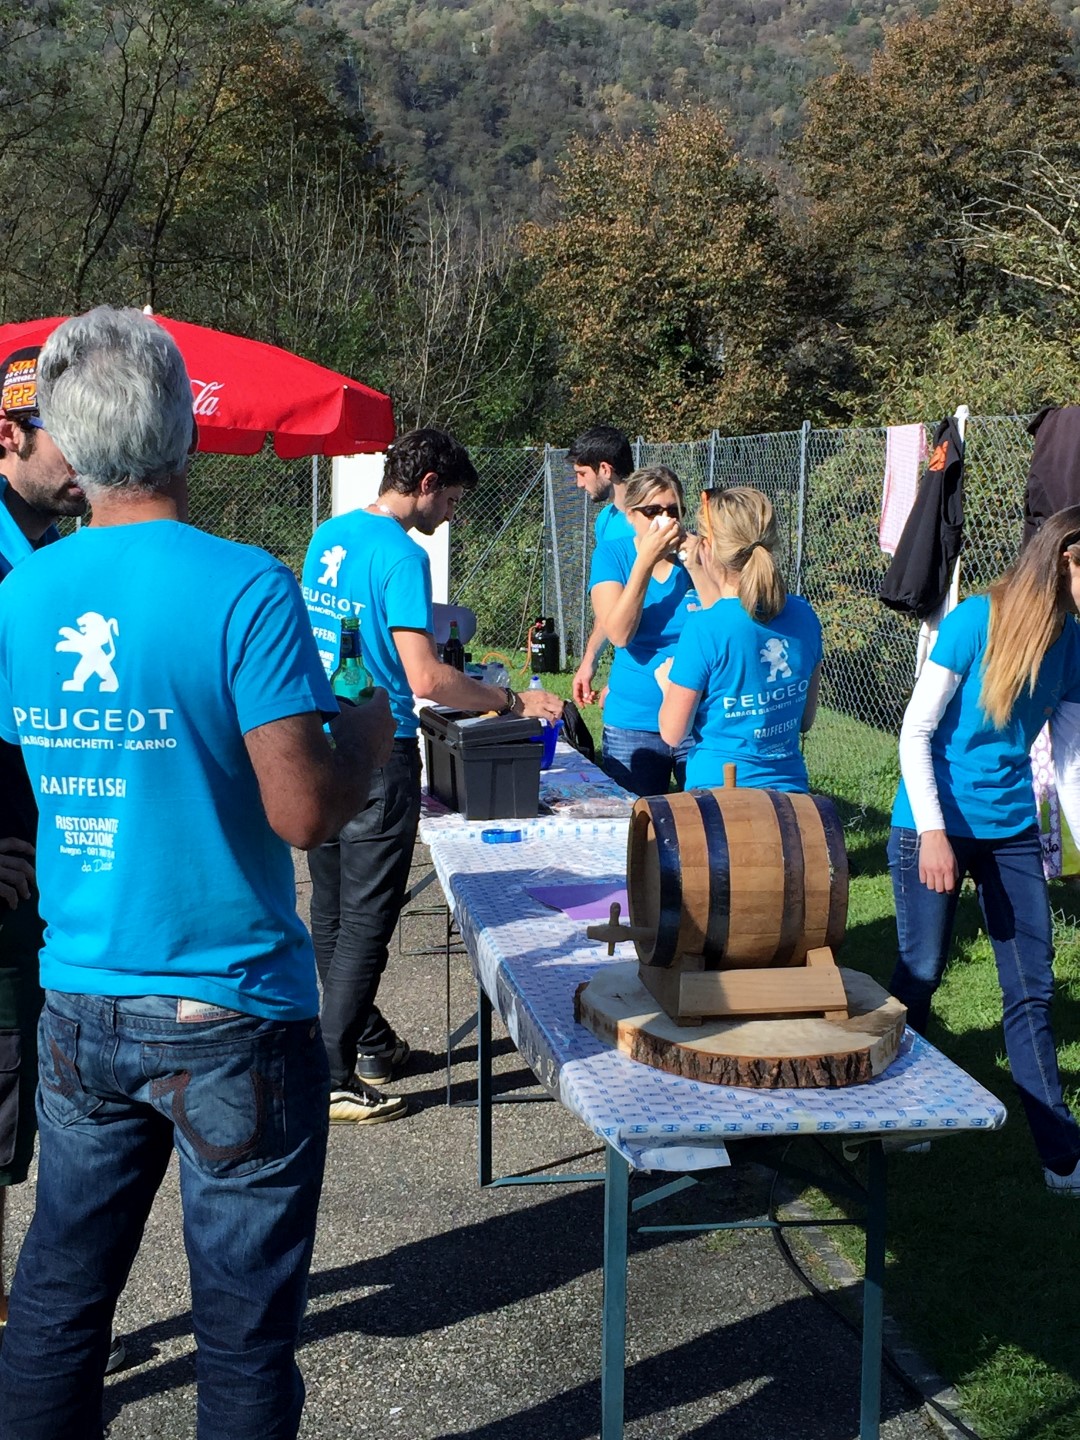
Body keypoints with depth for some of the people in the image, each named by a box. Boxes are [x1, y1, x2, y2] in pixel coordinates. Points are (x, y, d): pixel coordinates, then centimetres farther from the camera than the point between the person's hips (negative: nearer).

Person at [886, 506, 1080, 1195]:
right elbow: (916, 731, -14)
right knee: (921, 975, 5)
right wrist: (933, 831, -18)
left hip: (1012, 830, 5)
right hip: (937, 827, -5)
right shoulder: (977, 621, -17)